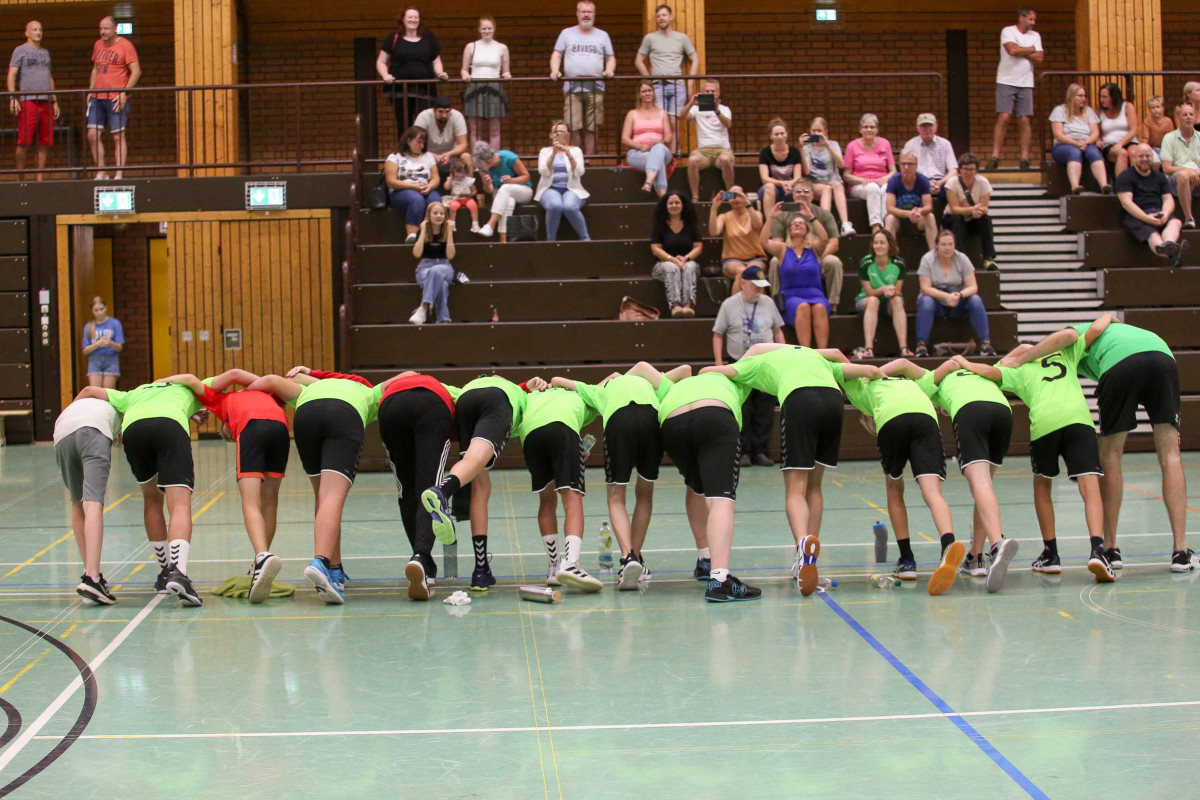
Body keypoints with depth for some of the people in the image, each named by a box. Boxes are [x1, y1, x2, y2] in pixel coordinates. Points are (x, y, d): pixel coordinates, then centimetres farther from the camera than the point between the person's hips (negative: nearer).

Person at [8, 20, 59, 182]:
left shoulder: (45, 52, 22)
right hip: (27, 101, -6)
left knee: (44, 143, 3)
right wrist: (13, 98, -13)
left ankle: (39, 178, 8)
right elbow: (11, 75, -2)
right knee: (23, 141, -8)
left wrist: (55, 101, 20)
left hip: (46, 102, 6)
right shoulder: (20, 50, 4)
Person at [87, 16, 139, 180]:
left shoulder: (125, 45, -4)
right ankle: (101, 173, 7)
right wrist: (90, 91, 16)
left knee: (118, 137, -4)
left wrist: (124, 93, -15)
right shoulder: (98, 45, 15)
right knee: (93, 134, 0)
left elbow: (136, 71, -9)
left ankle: (118, 175, -3)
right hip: (97, 98, 6)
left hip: (116, 99, -6)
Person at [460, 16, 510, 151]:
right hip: (475, 89, 0)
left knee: (494, 130, 0)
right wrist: (465, 75, -11)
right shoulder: (471, 47, 9)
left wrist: (506, 75, -10)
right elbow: (464, 69, 11)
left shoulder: (502, 48, 9)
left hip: (495, 89, 0)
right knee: (475, 130, -1)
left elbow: (506, 72, 12)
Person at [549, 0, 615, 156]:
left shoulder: (602, 35, 14)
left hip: (595, 88, 1)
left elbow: (611, 58, 17)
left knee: (591, 129, 0)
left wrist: (610, 69, -5)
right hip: (572, 87, -1)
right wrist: (555, 71, -7)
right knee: (574, 128, -8)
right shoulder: (567, 33, 12)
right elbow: (556, 55, 12)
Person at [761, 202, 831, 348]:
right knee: (803, 307, -35)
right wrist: (770, 218, -13)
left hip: (815, 295, 1)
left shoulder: (814, 249, 14)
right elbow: (763, 241, -3)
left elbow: (824, 238, -8)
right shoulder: (783, 250, 14)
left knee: (819, 307, -34)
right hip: (791, 297, -1)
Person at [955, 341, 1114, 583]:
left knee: (1042, 484, 22)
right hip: (1079, 417, 0)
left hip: (1044, 421, 0)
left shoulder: (1018, 370, 26)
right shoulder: (1066, 353, 33)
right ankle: (1097, 550, -28)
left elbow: (991, 372, 9)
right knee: (1090, 488, -6)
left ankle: (1050, 554, 25)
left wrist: (966, 364, 27)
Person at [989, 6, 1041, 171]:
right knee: (1003, 118, -11)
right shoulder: (1008, 31, 0)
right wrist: (1031, 50, -2)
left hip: (1026, 83, 4)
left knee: (1024, 120, -1)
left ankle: (1025, 159, 0)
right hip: (1006, 82, -4)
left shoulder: (1035, 36, 13)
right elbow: (1012, 50, -17)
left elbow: (1039, 58, 0)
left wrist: (1020, 51, -7)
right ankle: (995, 157, -10)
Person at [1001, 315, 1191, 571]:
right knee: (1170, 457, 8)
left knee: (1110, 458, 12)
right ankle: (1180, 552, 2)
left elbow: (1067, 335, 5)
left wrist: (1020, 359, 9)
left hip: (1121, 363, -4)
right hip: (1163, 356, 4)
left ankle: (1111, 549, 17)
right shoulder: (1104, 328, 42)